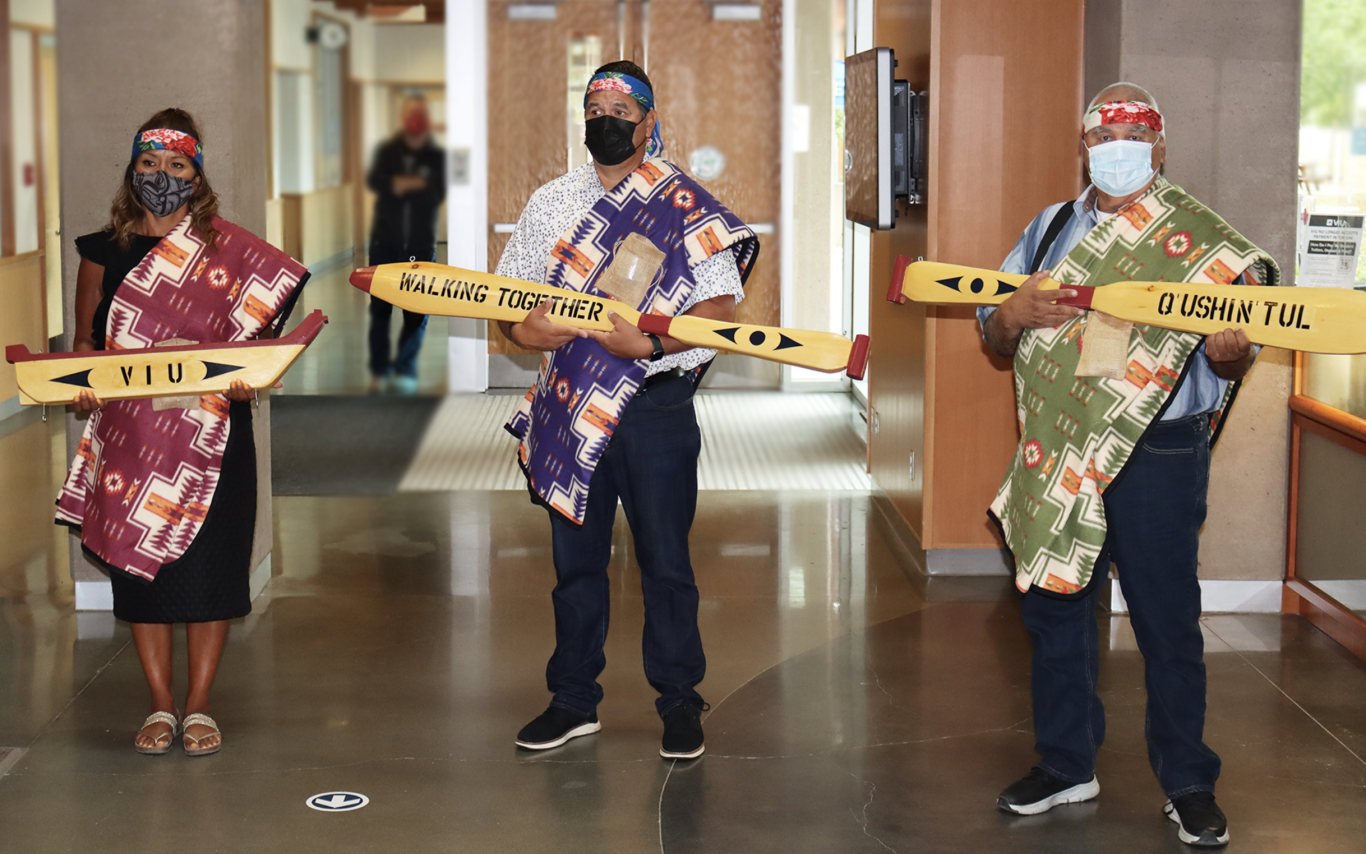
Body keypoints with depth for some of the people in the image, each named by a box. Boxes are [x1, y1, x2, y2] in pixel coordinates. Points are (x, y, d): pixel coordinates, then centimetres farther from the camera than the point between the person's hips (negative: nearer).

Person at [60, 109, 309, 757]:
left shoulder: (226, 251, 3)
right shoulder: (103, 252, 7)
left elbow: (255, 334, 4)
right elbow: (83, 341, 11)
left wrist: (245, 379, -16)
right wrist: (80, 388, -9)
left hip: (212, 437, -1)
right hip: (130, 434, 2)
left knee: (208, 564, 1)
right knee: (139, 563, 5)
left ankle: (199, 705, 12)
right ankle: (160, 706, 16)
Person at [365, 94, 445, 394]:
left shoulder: (436, 156, 3)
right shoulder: (387, 151, 5)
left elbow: (437, 194, -10)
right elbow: (374, 181, -13)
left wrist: (403, 185, -18)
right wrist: (417, 185, -23)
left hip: (421, 244, 0)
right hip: (385, 242, 1)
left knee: (417, 312, -1)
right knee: (380, 308, 0)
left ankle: (405, 369, 10)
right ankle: (379, 370, 11)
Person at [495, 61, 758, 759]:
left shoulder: (685, 210, -2)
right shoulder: (550, 202, 12)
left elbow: (720, 309, -10)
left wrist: (650, 342, -25)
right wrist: (521, 329, -9)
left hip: (654, 404, -4)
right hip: (569, 400, 4)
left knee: (664, 558, 2)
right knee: (574, 555, 10)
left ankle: (680, 702, 15)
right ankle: (573, 700, 22)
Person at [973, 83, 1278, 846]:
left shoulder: (1201, 241, -2)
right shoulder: (1051, 229, 11)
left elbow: (1234, 360, -2)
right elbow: (994, 339, 11)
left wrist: (1229, 351, -26)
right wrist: (1014, 314, -11)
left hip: (1159, 457, -4)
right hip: (1058, 453, 4)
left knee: (1168, 621, 2)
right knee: (1055, 607, 11)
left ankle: (1189, 784, 15)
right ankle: (1066, 765, 27)